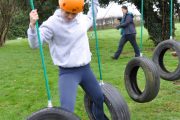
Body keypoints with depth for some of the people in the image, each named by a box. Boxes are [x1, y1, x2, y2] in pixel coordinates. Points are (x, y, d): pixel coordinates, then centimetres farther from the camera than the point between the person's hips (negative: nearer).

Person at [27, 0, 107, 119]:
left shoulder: (82, 19, 2)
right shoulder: (52, 23, -15)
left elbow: (91, 18, 27)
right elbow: (35, 43, -20)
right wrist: (32, 25, -36)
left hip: (86, 69, 6)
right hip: (67, 73, -6)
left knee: (99, 99, 22)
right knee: (67, 110, -21)